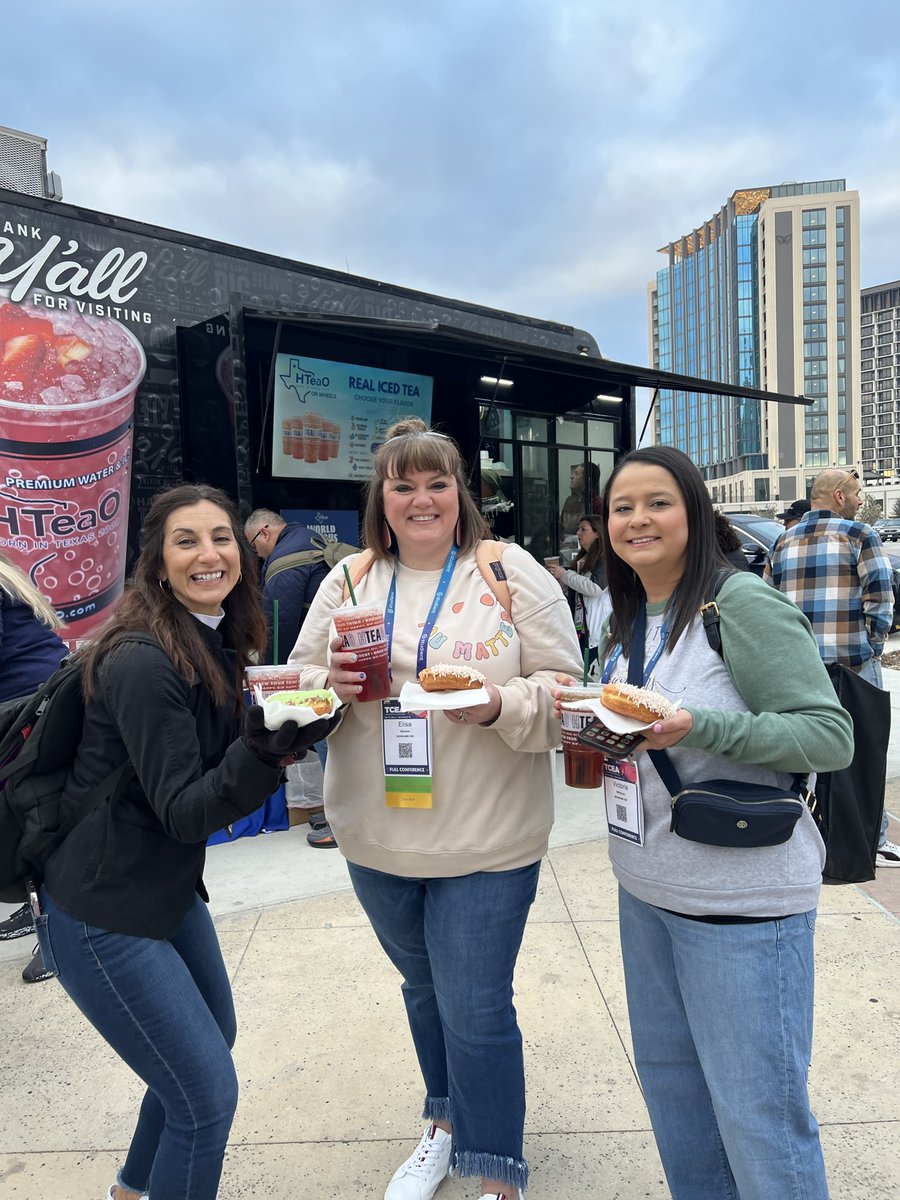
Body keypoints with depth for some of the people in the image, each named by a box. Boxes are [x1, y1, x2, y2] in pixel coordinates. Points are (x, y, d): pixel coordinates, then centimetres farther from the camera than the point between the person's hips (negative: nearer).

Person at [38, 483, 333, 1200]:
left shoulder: (221, 644, 1)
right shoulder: (143, 662, -26)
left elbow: (221, 768, 6)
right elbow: (185, 812, -25)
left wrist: (294, 727, -10)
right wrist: (264, 751, -41)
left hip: (170, 888, 9)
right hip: (102, 916, -9)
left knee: (212, 1040, 26)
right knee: (209, 1095, -2)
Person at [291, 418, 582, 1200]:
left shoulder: (512, 572, -7)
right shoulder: (347, 583, 3)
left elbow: (564, 691, -8)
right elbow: (300, 688, 6)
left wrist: (498, 704, -27)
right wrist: (331, 684, -16)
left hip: (487, 842, -4)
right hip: (376, 841, 4)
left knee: (476, 1010, 5)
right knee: (424, 988, 24)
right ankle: (448, 1121, 51)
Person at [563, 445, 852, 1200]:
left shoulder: (743, 605, -15)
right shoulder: (626, 621, 8)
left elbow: (832, 736, -17)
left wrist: (699, 727, -28)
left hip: (742, 900, -7)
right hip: (646, 889, 8)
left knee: (758, 1114, 7)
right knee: (669, 1083, 23)